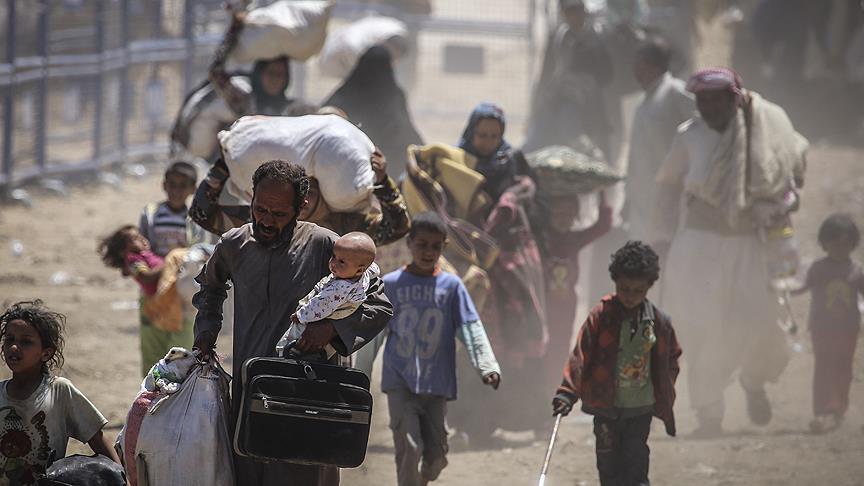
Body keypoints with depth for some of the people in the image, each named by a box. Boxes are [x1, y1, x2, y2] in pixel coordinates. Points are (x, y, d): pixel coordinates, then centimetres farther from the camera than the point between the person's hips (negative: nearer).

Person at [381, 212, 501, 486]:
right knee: (409, 448, -16)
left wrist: (487, 367, -12)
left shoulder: (451, 286, 4)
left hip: (436, 385, 2)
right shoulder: (391, 284, 2)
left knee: (436, 455, 4)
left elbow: (471, 329, -1)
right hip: (400, 383, -2)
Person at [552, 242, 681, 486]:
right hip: (606, 408, 0)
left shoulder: (659, 322, -1)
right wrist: (567, 393, -18)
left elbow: (671, 358, 12)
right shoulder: (601, 316, -8)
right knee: (609, 466, 5)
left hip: (641, 409, 0)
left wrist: (664, 397, 6)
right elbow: (580, 355, -10)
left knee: (635, 466, -2)